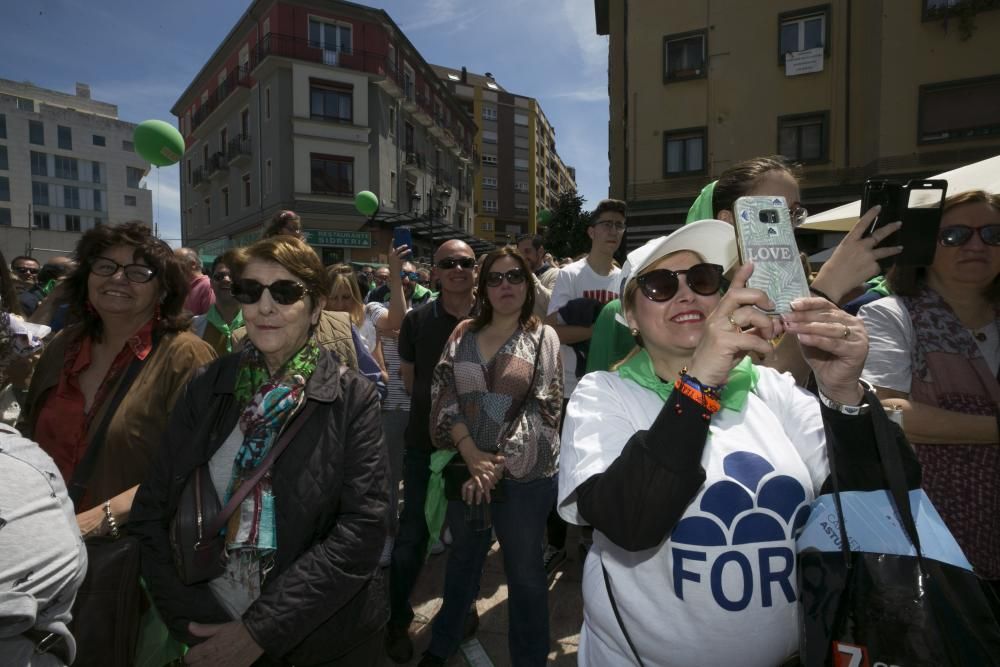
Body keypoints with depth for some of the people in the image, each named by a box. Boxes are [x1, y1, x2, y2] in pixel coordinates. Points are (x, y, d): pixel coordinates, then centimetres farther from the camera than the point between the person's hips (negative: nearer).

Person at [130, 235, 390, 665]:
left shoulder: (352, 400, -12)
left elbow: (360, 529, -17)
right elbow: (151, 513, -2)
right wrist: (194, 622, -11)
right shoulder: (206, 390, -4)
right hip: (211, 629, 2)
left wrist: (260, 630, -20)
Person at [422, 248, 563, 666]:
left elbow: (542, 410, -11)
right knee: (463, 558, 22)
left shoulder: (544, 339, -3)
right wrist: (472, 455, -14)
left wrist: (499, 465, -17)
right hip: (467, 467, 3)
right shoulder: (464, 334, 4)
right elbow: (444, 395, -3)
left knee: (525, 570, 12)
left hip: (524, 474, -3)